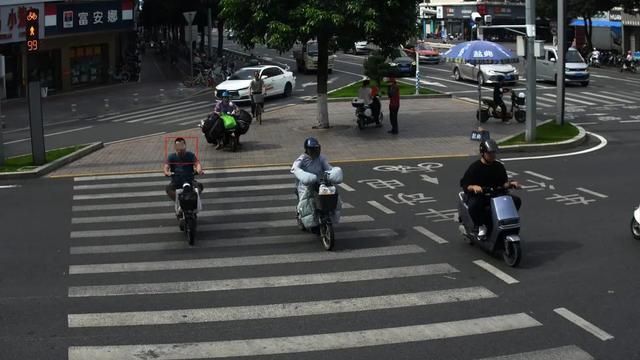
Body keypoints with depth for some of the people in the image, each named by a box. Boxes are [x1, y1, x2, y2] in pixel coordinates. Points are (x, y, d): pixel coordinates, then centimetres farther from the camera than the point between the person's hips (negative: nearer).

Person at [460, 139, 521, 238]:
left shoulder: (499, 167, 8)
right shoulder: (474, 167, -7)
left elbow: (504, 183, 11)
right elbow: (464, 185, -11)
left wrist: (510, 184, -11)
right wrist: (473, 187, -32)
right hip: (477, 196, -5)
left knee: (516, 200, -10)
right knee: (473, 205, -39)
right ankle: (480, 226, -11)